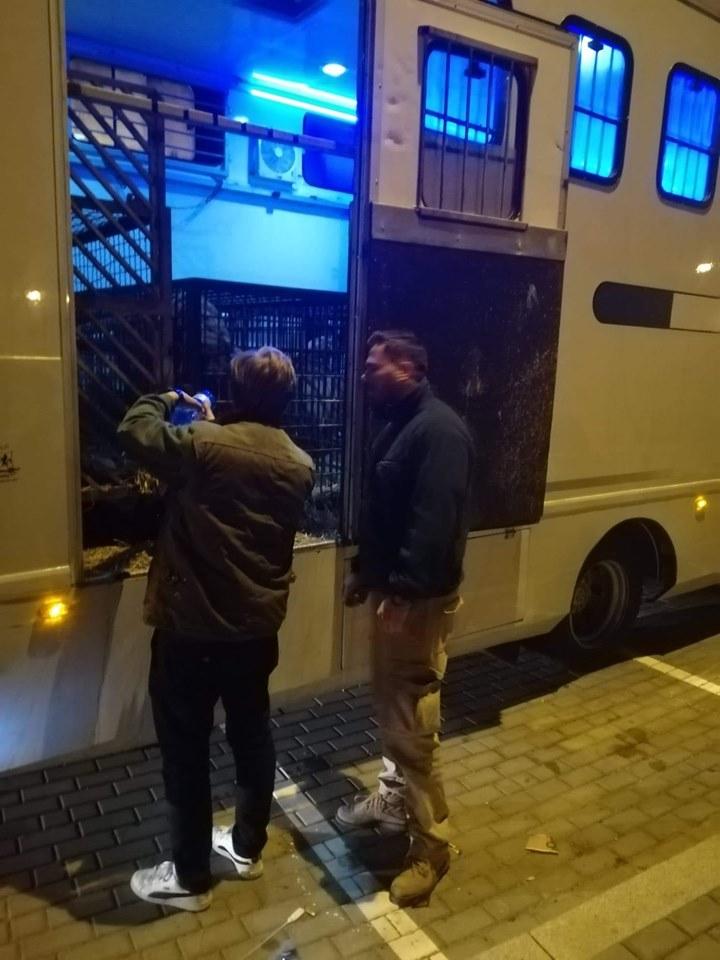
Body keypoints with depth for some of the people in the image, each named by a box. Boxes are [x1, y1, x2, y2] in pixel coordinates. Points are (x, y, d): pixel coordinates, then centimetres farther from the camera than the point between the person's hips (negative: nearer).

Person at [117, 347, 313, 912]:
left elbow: (134, 431, -6)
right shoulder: (300, 465, 0)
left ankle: (190, 878, 27)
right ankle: (249, 848, 38)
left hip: (192, 627, -5)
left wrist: (165, 401, 12)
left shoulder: (205, 445, -19)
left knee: (186, 751, 10)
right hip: (259, 626, 6)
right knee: (252, 735, 20)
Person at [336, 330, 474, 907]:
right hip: (393, 589, 10)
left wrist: (404, 592, -27)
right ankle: (394, 798, 41)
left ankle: (432, 845, 16)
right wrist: (364, 572, 20)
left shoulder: (439, 429, -19)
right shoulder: (399, 426, 13)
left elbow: (434, 522, -27)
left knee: (411, 725, -2)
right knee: (390, 708, 22)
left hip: (419, 599, -10)